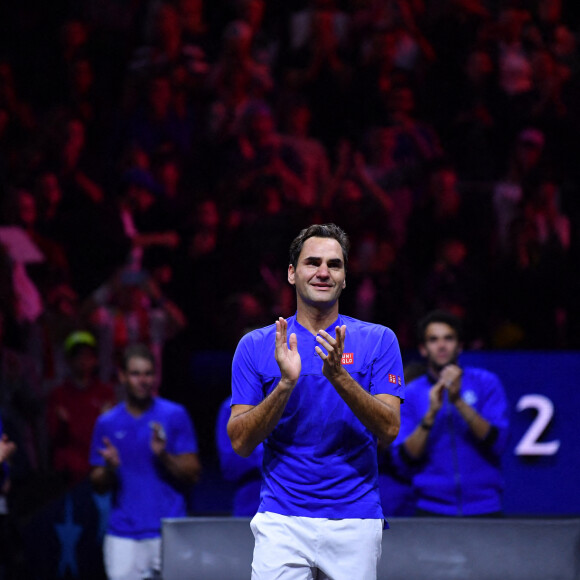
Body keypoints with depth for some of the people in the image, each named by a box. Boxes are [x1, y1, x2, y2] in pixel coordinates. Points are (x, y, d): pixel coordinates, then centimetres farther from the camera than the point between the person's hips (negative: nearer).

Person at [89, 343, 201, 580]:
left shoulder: (175, 416, 5)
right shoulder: (107, 423, 12)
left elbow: (192, 474, 3)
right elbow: (98, 485, 12)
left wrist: (164, 456, -14)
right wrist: (109, 469, -10)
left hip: (168, 531, -2)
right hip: (123, 533, 2)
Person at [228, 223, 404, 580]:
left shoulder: (378, 340, 4)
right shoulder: (255, 346, 5)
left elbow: (389, 430, -6)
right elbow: (240, 442, -1)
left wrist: (339, 377, -19)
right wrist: (286, 383, -15)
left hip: (355, 522, 1)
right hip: (281, 521, -1)